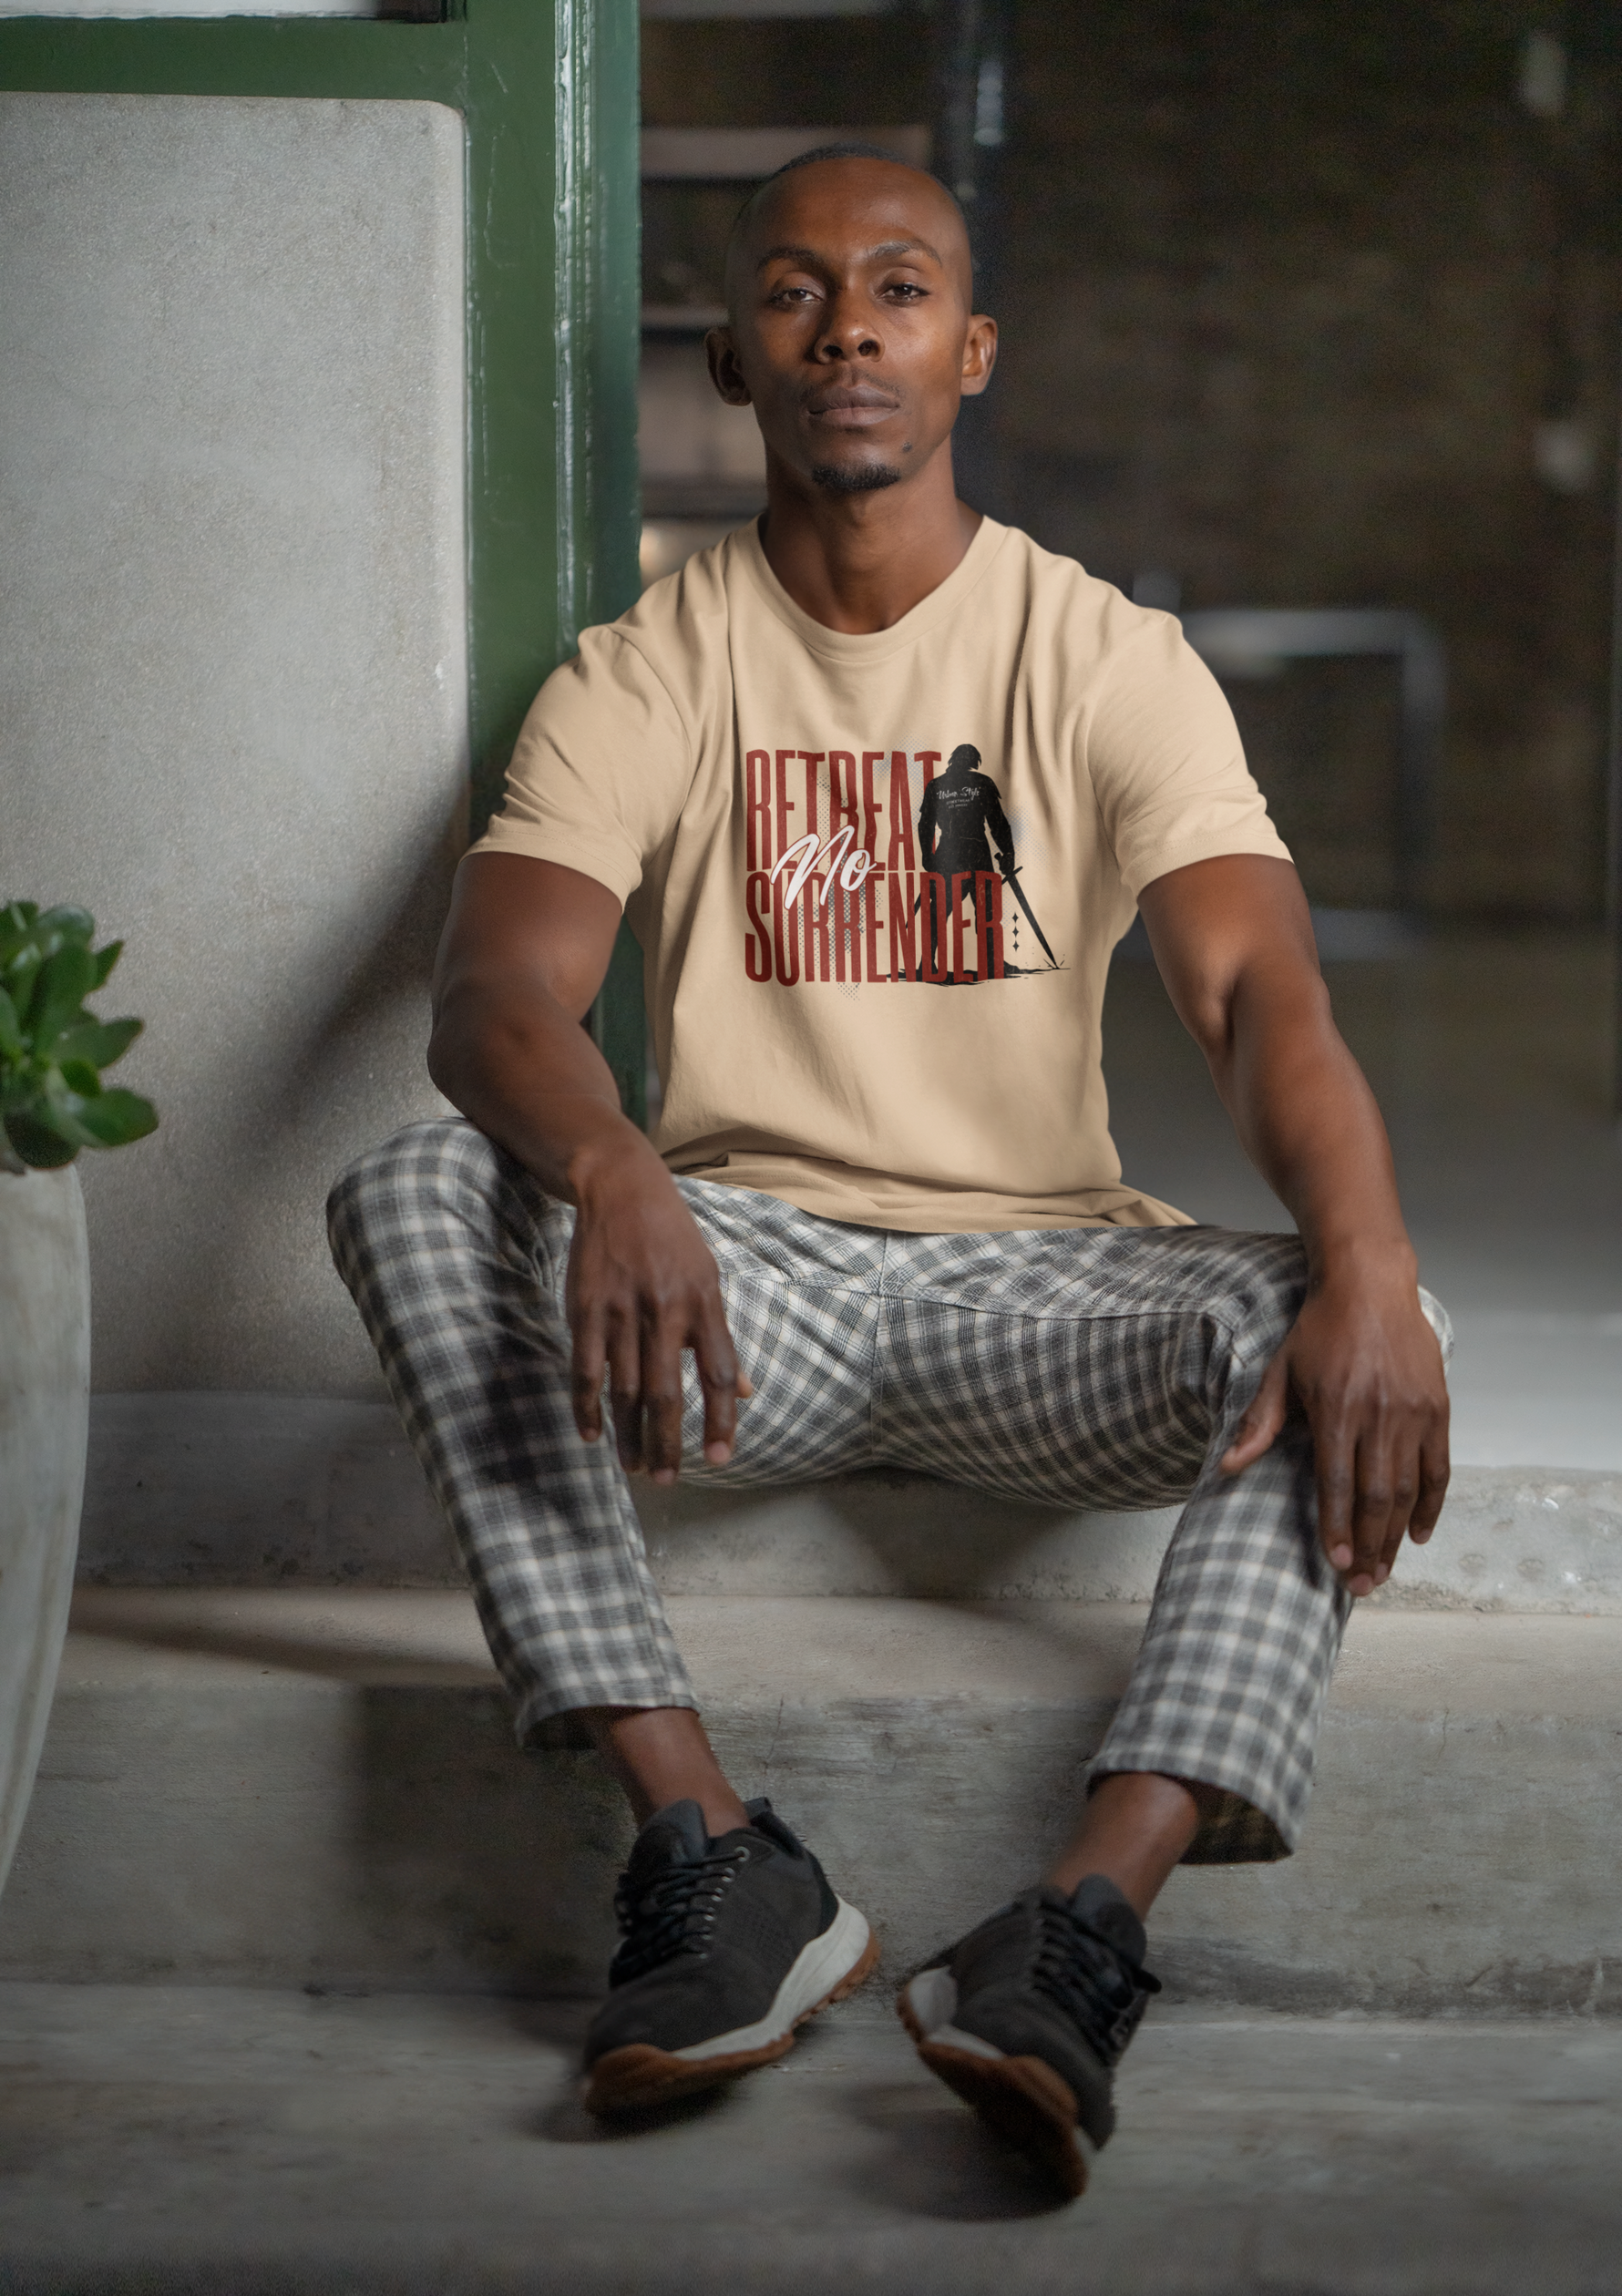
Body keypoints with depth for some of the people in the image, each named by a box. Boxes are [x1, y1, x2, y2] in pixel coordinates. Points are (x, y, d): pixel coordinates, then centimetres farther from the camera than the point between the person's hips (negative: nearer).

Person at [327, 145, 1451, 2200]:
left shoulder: (1111, 660, 2)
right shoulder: (646, 673, 3)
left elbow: (1262, 995, -12)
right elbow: (492, 993, -13)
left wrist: (1368, 1277, -34)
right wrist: (612, 1178, -39)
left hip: (1032, 1271, 0)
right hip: (736, 1275, 0)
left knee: (1327, 1322, -29)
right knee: (413, 1196, -28)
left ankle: (1085, 1922, -43)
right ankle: (713, 1860, -36)